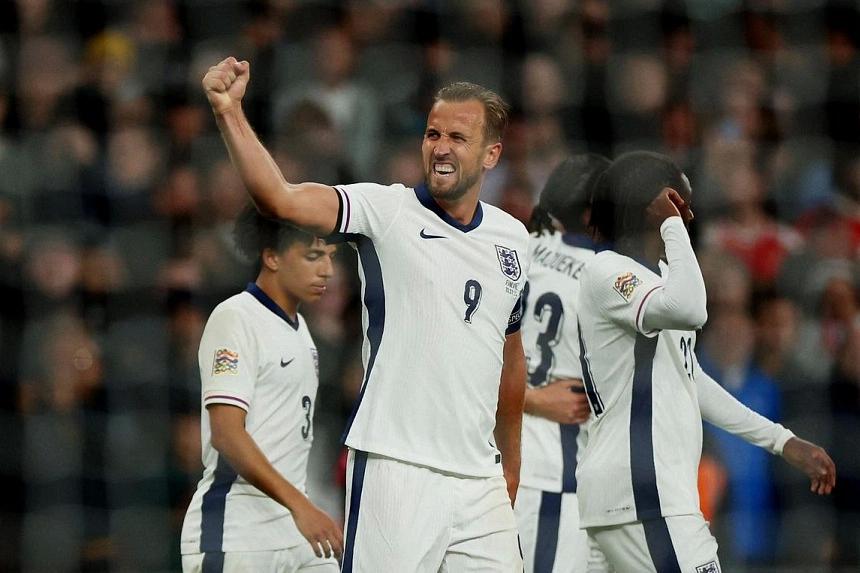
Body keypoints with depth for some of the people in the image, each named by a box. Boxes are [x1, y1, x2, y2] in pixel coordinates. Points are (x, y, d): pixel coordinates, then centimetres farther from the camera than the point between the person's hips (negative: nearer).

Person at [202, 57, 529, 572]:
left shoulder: (513, 239, 12)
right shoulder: (387, 212, -4)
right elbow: (283, 199, -20)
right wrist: (229, 112, -33)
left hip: (479, 481, 5)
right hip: (396, 470, -5)